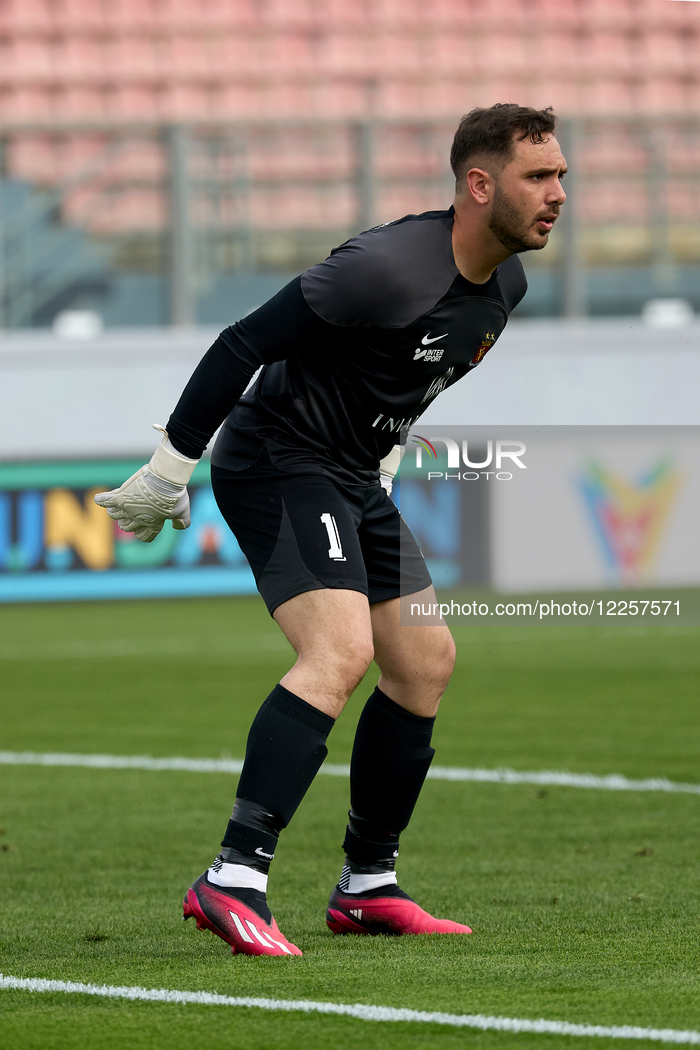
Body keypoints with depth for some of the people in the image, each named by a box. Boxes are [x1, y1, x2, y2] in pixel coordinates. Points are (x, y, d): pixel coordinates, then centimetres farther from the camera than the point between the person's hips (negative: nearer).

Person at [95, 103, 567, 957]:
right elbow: (245, 344, -22)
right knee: (340, 653, -26)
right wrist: (168, 471, -19)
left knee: (425, 662, 9)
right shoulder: (390, 269, -25)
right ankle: (233, 881, -31)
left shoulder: (505, 284, 4)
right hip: (277, 464, -10)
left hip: (353, 479, 10)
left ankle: (367, 887, 20)